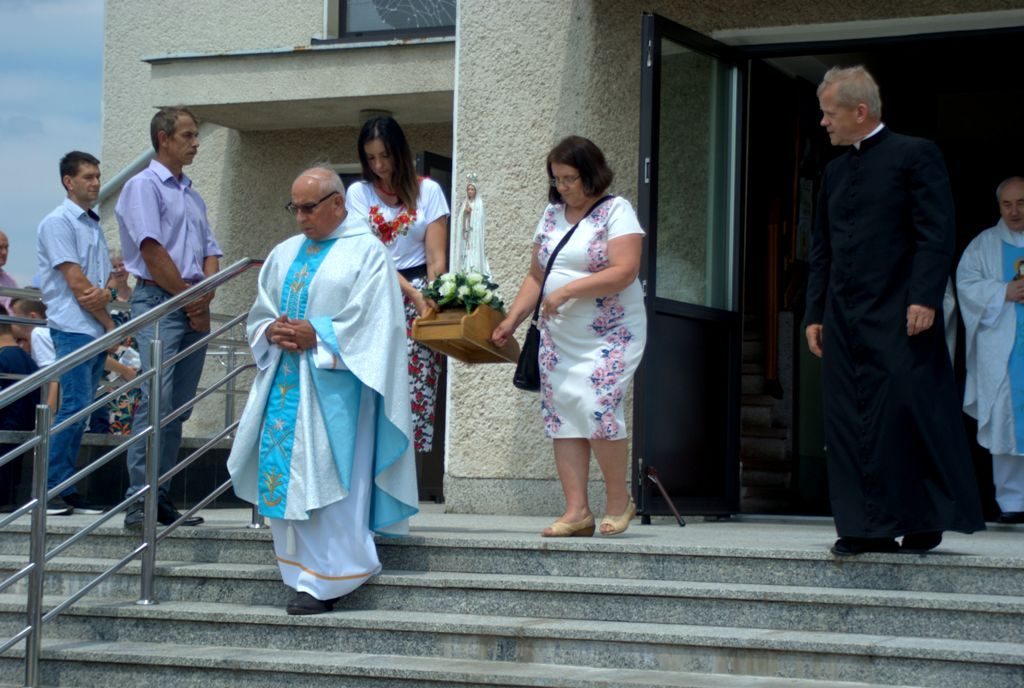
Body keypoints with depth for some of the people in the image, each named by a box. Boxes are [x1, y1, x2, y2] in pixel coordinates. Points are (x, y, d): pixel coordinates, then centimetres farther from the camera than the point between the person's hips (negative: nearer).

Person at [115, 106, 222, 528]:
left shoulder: (193, 195, 21)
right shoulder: (144, 186, -3)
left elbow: (210, 252, 17)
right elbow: (152, 250, -11)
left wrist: (206, 295, -2)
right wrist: (189, 298, -8)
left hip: (196, 308, 8)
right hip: (159, 300, -8)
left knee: (179, 407, 6)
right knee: (156, 401, -16)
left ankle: (161, 497, 9)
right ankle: (139, 500, -17)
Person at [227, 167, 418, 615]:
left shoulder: (365, 252, -2)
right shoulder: (284, 254, 17)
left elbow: (371, 323, -10)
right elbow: (259, 315, 17)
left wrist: (316, 335, -16)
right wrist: (272, 332, -5)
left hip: (334, 384, -6)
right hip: (286, 383, 6)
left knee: (329, 476, -8)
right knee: (285, 474, 3)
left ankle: (325, 580, -4)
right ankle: (304, 575, 10)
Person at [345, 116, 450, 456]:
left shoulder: (428, 191, 3)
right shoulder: (359, 193, 5)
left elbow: (436, 259, -1)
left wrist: (432, 302, -14)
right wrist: (411, 293, -16)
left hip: (420, 292, -1)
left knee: (416, 390, -9)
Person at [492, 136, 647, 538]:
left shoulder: (616, 211, -6)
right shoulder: (552, 215, 13)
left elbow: (624, 271, -18)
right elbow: (536, 275, 17)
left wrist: (567, 291, -21)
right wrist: (512, 320, 7)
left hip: (610, 335, -6)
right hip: (558, 336, 6)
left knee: (597, 408, -18)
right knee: (561, 416, -1)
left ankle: (619, 501, 1)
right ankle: (577, 511, 2)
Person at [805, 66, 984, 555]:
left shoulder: (915, 155, -1)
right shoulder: (835, 171, 19)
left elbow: (936, 234, -8)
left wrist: (924, 298, -17)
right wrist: (815, 313, 14)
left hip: (897, 316, -6)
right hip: (844, 321, 7)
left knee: (908, 416, -8)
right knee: (849, 423, 2)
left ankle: (924, 523, 2)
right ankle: (870, 527, 5)